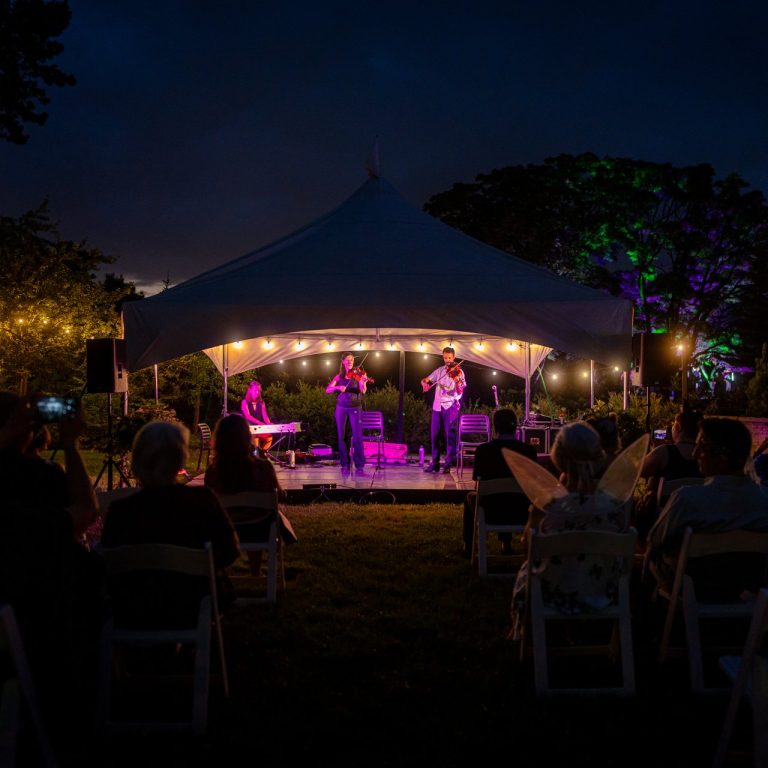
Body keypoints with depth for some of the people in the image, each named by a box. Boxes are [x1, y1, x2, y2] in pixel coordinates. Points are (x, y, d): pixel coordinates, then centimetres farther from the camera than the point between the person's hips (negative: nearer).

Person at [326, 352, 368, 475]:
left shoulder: (358, 375, 1)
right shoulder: (339, 376, 8)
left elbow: (363, 391, -14)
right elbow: (327, 390, -2)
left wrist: (363, 383, -36)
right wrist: (338, 387, -21)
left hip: (355, 408, -2)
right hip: (341, 408, 2)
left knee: (357, 436, -10)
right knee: (342, 436, 2)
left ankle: (360, 466, -8)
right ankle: (345, 465, 10)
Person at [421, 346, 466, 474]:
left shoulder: (458, 371, -4)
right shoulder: (439, 370, 12)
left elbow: (460, 392, -15)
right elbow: (426, 379, 16)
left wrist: (457, 382, -37)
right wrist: (425, 383, -8)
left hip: (451, 405, -5)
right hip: (437, 405, 5)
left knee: (450, 434, -7)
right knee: (434, 435, 7)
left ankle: (449, 463, -2)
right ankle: (434, 463, 16)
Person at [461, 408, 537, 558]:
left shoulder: (482, 450, -15)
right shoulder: (529, 450, -13)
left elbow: (477, 479, 0)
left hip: (491, 513, -2)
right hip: (520, 514, 2)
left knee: (470, 496, 33)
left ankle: (468, 546, 41)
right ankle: (506, 544, 47)